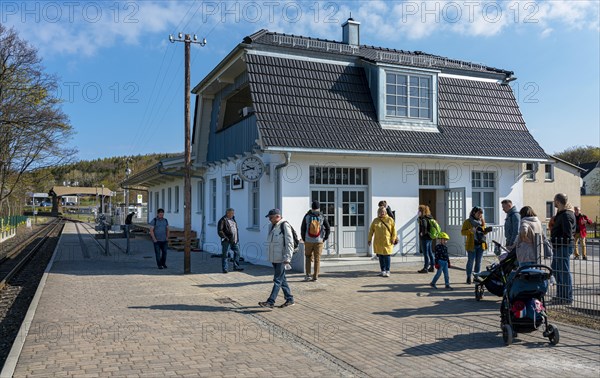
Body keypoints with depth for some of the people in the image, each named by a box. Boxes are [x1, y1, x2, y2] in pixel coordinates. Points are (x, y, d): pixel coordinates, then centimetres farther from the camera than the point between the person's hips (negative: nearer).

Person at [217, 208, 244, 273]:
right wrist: (225, 238, -18)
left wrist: (237, 238, 18)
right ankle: (225, 269, 6)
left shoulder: (233, 219, 15)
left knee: (237, 252, 9)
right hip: (227, 241, -8)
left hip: (235, 240, 8)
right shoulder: (223, 220, -10)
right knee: (225, 254, -1)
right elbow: (220, 231, -15)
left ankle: (236, 267, 20)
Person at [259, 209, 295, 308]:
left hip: (281, 258, -9)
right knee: (282, 279, 13)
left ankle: (271, 302, -6)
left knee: (278, 280, -6)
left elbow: (289, 243, -16)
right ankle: (289, 299, 21)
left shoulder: (285, 226, -13)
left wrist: (287, 258, -19)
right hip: (274, 258, 9)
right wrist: (270, 257, 20)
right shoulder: (273, 226, 14)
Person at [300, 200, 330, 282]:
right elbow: (328, 228, -6)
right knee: (317, 259, 8)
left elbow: (302, 229, -1)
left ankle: (308, 275, 7)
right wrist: (325, 238, 5)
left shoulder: (307, 216, -2)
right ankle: (315, 276, 7)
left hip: (308, 241, 0)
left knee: (308, 257, 16)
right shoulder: (322, 217, -3)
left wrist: (304, 239, 10)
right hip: (319, 241, 0)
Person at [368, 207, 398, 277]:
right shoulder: (375, 220, 6)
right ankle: (383, 271, 17)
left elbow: (394, 230, -2)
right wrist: (369, 239, 3)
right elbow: (371, 230, 8)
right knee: (380, 256, 7)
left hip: (387, 241, -3)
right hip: (378, 242, 3)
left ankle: (387, 271, 5)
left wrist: (393, 238, -9)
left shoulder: (390, 220, -1)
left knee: (387, 256, -2)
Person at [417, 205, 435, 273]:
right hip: (430, 237, 9)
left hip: (424, 238, -9)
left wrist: (423, 233, -22)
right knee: (430, 252, 14)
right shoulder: (429, 218, 12)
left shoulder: (423, 218, -16)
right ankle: (431, 267, 21)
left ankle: (425, 268, -1)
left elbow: (424, 226, -32)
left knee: (425, 253, -5)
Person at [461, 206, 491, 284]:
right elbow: (462, 232, -5)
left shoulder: (482, 222, 13)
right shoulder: (467, 222, -2)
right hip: (472, 245, -5)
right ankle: (469, 277, 7)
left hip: (480, 245, 5)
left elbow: (483, 232, 21)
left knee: (478, 262, 8)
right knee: (470, 261, -2)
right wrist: (470, 231, -22)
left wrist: (487, 230, -1)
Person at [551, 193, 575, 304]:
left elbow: (567, 234, -22)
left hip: (563, 247, -11)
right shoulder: (561, 213, 15)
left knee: (564, 272, -4)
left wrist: (557, 243, -18)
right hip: (558, 248, 11)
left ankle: (567, 298, 3)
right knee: (555, 270, 17)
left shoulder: (566, 215, -17)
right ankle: (560, 295, 27)